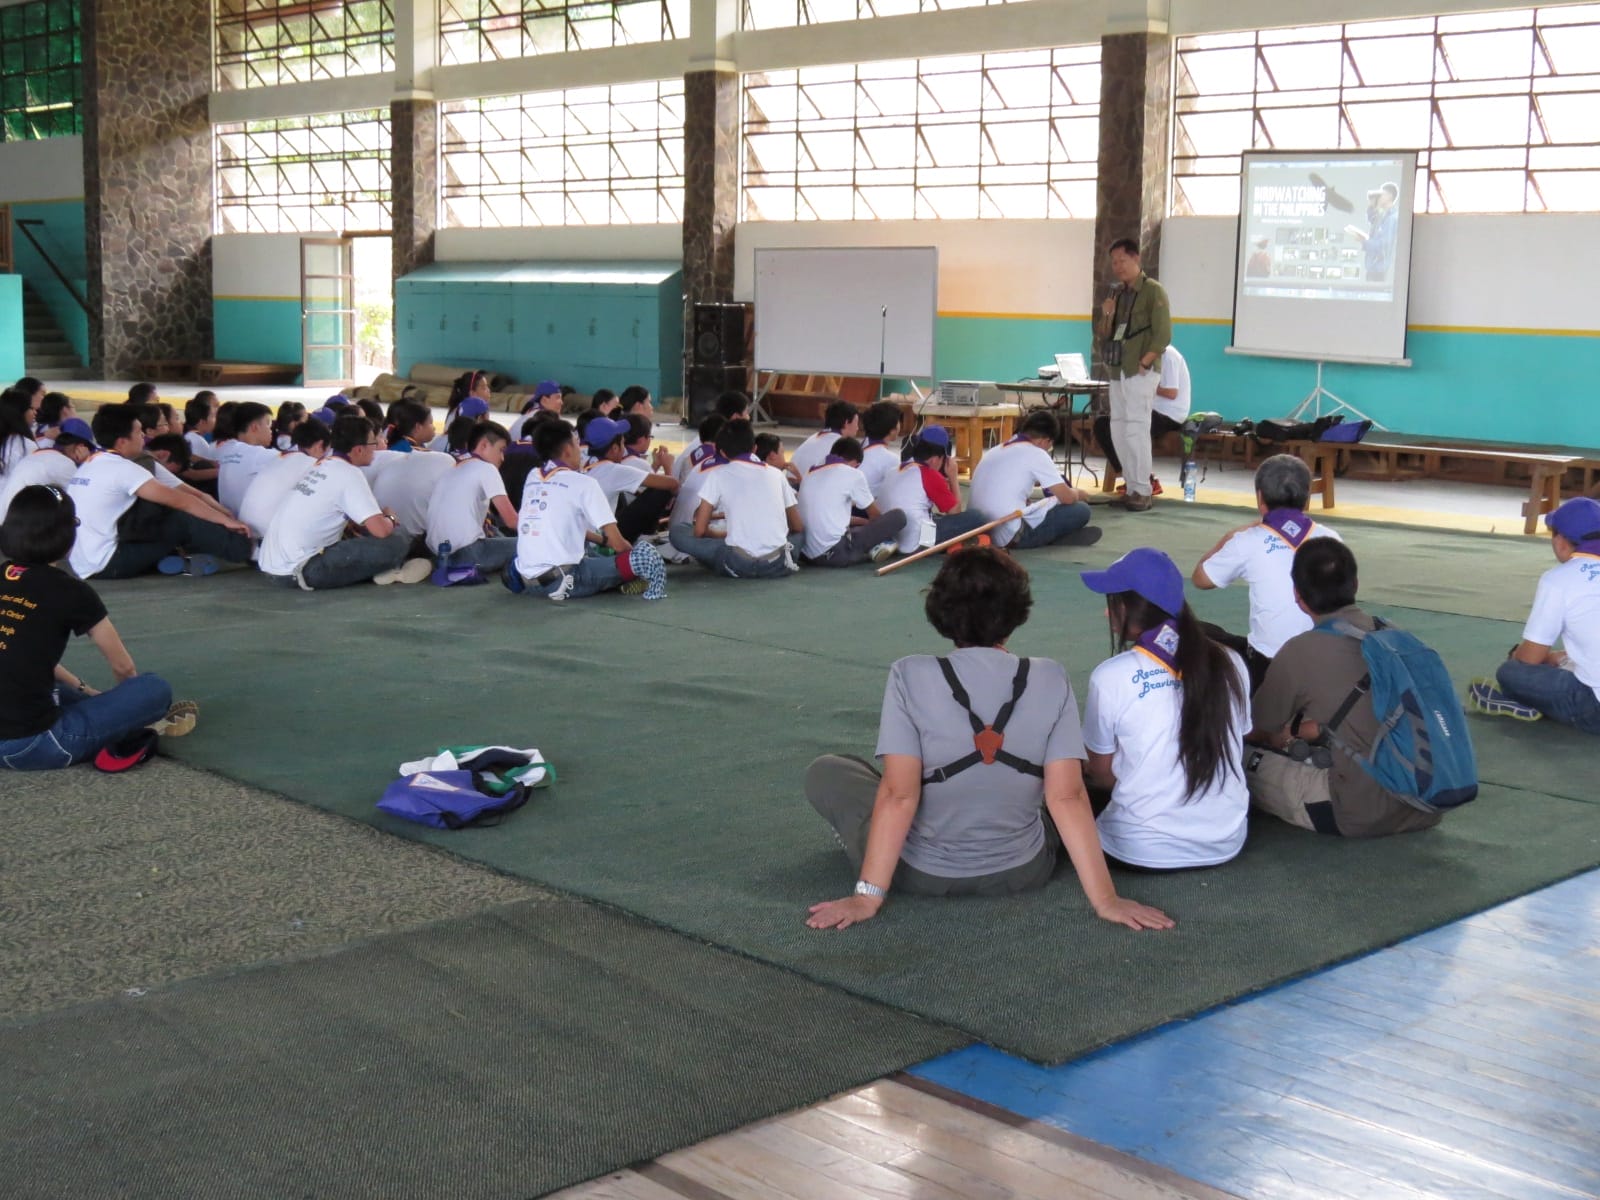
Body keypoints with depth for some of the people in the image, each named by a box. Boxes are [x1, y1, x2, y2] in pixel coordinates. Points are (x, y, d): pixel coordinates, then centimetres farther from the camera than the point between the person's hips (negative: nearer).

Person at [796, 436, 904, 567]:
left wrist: (863, 521, 35)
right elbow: (876, 515, 13)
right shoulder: (852, 474, -1)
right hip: (836, 553, -7)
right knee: (898, 516, 0)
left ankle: (870, 549, 13)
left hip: (807, 554, 7)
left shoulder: (812, 473, 18)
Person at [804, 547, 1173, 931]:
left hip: (923, 875, -2)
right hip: (1023, 873, 2)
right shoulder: (1051, 680, -11)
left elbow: (899, 794, -19)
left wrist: (868, 896, -15)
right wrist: (1105, 899, -10)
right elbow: (1067, 797, -14)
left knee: (825, 772, 20)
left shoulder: (911, 676, -16)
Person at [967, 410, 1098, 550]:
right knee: (1080, 510, 1)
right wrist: (1077, 494, 18)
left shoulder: (996, 450, 18)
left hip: (980, 532, 9)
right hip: (1010, 536, -9)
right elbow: (1067, 498, -4)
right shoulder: (1036, 454, -5)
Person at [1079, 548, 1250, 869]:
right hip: (1227, 842, 5)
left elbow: (1101, 774, 0)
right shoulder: (1230, 663, -3)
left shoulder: (1111, 676, -13)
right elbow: (1222, 751, 11)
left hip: (1146, 850, -5)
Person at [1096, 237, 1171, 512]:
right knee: (1118, 432, 7)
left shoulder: (1153, 291, -6)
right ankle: (1132, 488, 14)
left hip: (1140, 373, -7)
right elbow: (1105, 335, 16)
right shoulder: (1117, 292, 14)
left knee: (1135, 430, -10)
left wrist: (1144, 364, -14)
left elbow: (1163, 335, -11)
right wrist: (1107, 316, -3)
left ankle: (1143, 492, -5)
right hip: (1117, 372, 7)